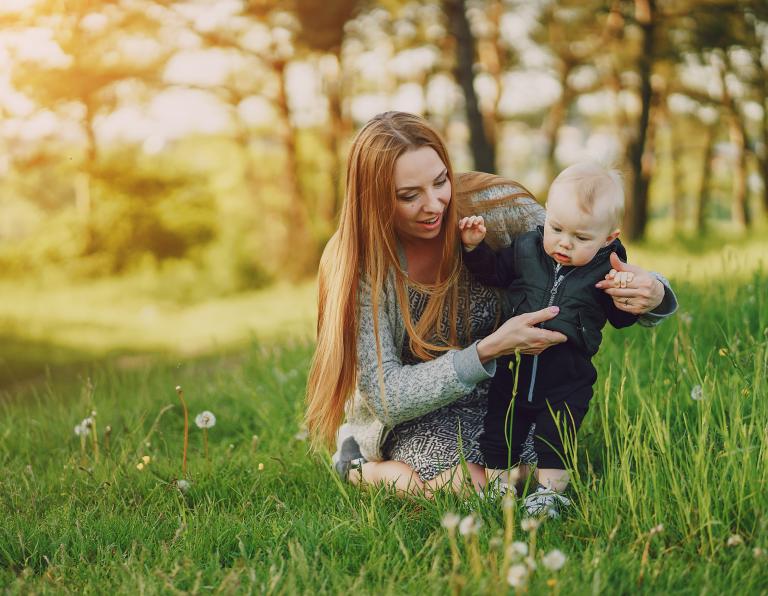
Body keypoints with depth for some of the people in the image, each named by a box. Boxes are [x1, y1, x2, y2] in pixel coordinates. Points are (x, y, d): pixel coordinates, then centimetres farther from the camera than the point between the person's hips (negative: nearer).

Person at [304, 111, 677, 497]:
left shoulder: (496, 208, -18)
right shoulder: (359, 264, -22)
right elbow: (386, 396, -24)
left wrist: (650, 295, -33)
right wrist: (489, 350, -35)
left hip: (497, 393, 4)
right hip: (413, 415, -3)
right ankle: (358, 466, 1)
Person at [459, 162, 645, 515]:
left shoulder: (605, 270, -10)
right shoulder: (525, 249, -5)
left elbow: (621, 319, -3)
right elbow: (493, 273, 10)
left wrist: (623, 293, -22)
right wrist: (475, 247, -5)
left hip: (567, 379, -3)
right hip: (514, 368, 3)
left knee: (556, 438, 1)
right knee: (501, 428, 11)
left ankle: (550, 486, 14)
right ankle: (498, 477, 25)